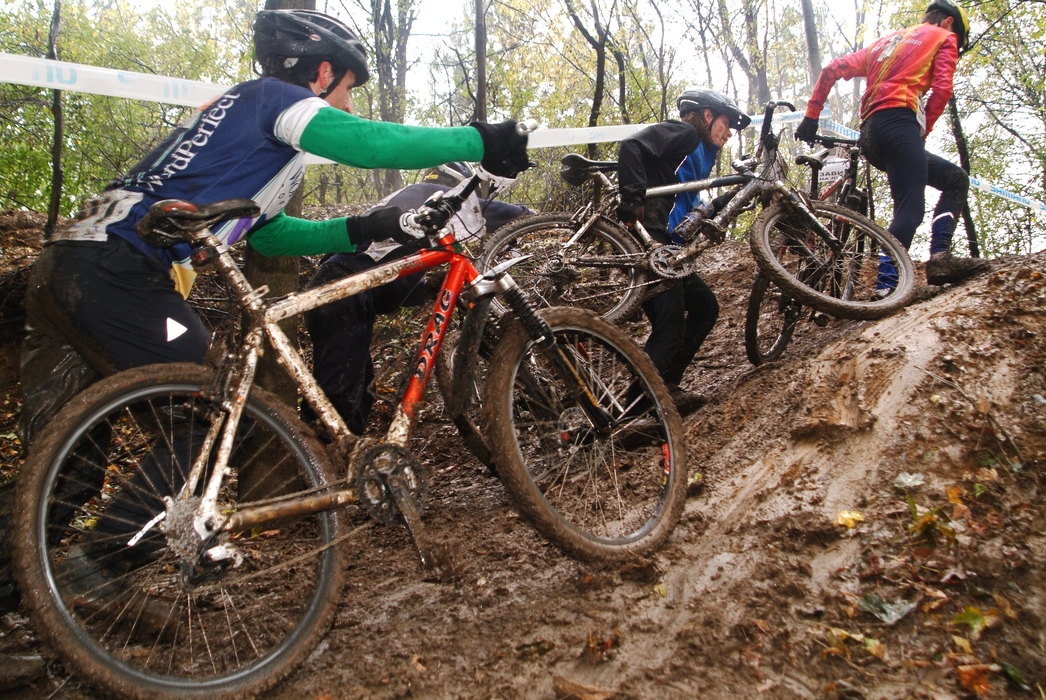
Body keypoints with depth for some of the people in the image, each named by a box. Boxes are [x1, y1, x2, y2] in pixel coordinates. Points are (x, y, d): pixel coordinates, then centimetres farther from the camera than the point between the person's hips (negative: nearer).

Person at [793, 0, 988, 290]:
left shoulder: (887, 40, 35)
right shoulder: (943, 37, 17)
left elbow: (832, 69, 24)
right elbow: (942, 89, -2)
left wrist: (811, 116, 20)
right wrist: (922, 130, 4)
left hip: (869, 136, 7)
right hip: (898, 121, -7)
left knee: (956, 179, 16)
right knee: (911, 208, -19)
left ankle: (940, 257, -2)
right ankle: (885, 286, -37)